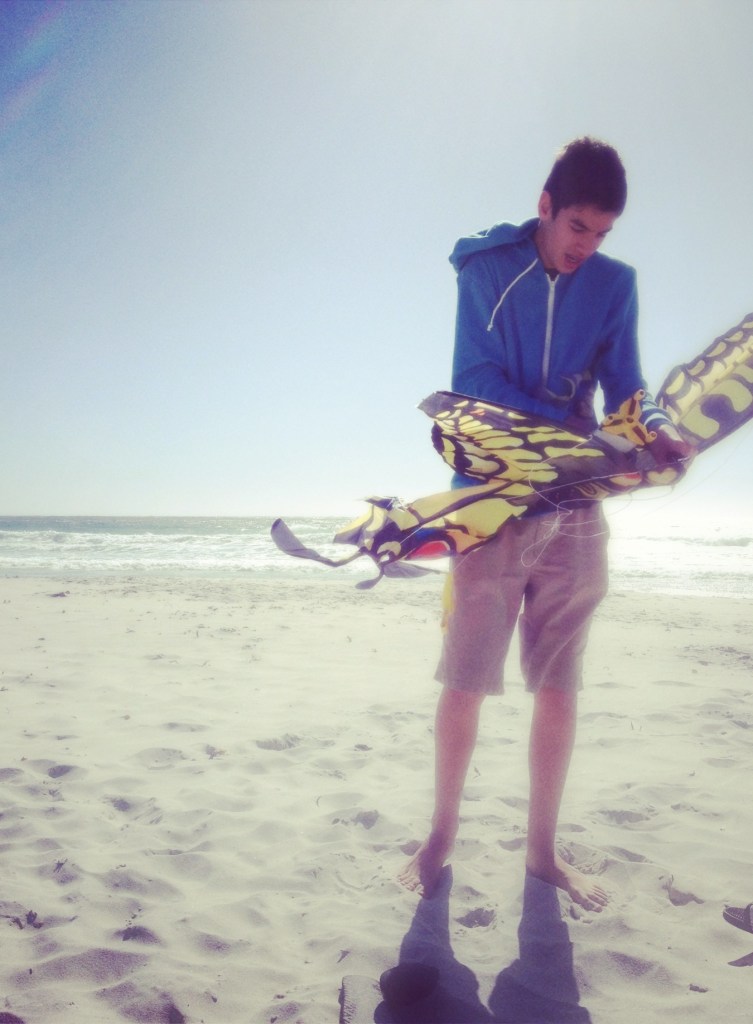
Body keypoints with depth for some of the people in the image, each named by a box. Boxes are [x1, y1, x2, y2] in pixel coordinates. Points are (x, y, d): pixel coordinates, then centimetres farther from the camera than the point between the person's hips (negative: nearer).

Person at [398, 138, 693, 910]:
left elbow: (624, 389, 7)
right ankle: (440, 837, 19)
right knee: (466, 680, -1)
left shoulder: (614, 285, 10)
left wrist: (655, 429, -16)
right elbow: (474, 380, -8)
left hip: (574, 505, 3)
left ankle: (542, 850, 21)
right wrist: (566, 423, -20)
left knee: (559, 685, 6)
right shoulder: (487, 270, 1)